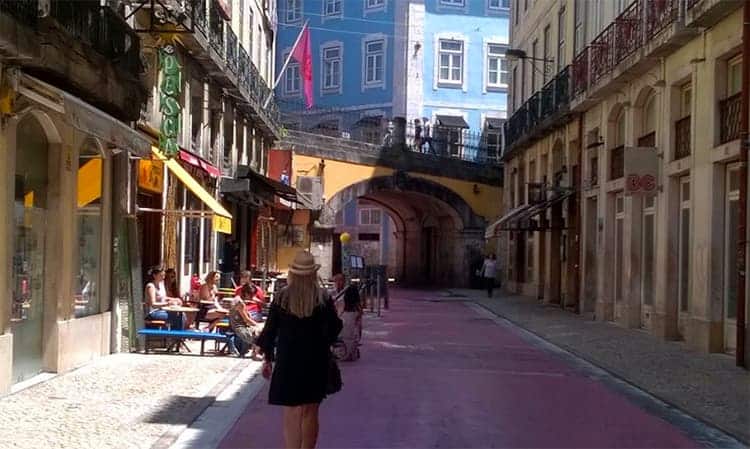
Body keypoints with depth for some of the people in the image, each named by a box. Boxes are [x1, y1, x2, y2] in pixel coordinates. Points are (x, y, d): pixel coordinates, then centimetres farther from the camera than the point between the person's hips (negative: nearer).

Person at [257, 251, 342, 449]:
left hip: (288, 360, 0)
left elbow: (270, 329, -1)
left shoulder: (282, 297, -5)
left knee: (292, 413, 2)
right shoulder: (323, 297, -7)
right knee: (310, 413, 14)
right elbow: (334, 327, -1)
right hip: (316, 361, 1)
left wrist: (268, 358, 9)